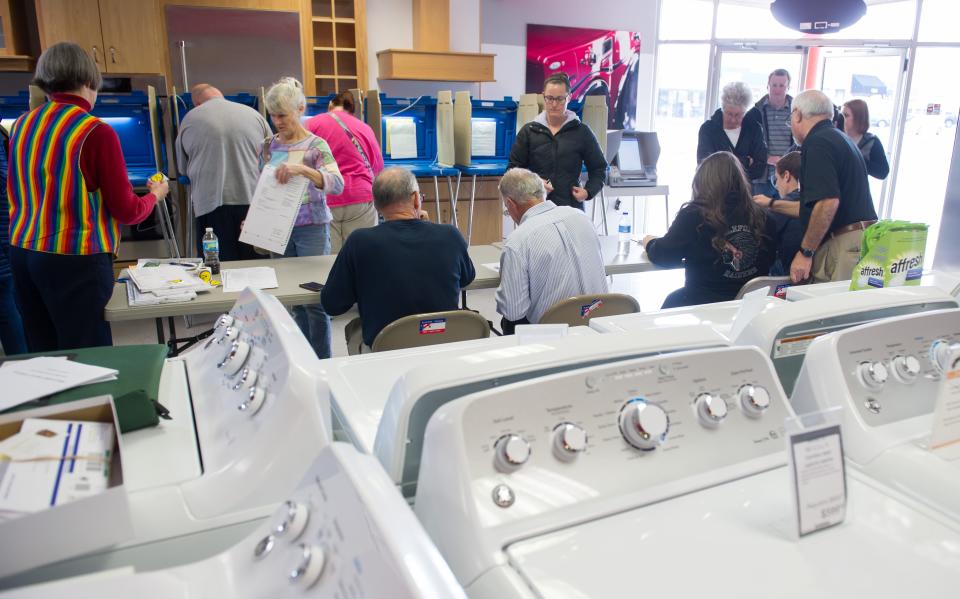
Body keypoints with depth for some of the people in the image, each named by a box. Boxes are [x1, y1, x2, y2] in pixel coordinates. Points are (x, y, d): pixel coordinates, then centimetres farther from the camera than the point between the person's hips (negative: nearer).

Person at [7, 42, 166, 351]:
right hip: (75, 259, -7)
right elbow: (126, 212, -8)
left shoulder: (21, 125, 7)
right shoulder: (96, 132, -12)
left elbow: (15, 194, 18)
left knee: (43, 355, 15)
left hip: (21, 253, 7)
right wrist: (155, 194, 11)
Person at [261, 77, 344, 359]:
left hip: (312, 229, -5)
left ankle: (322, 363, 9)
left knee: (314, 298, -3)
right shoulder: (269, 146, 7)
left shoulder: (316, 145, -8)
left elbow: (337, 184, -22)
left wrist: (303, 169, -36)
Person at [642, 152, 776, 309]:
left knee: (672, 300, 25)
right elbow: (769, 259, 10)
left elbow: (663, 257, -9)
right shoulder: (761, 217, -3)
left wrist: (650, 243, 13)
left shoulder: (694, 215, -15)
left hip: (705, 303, -4)